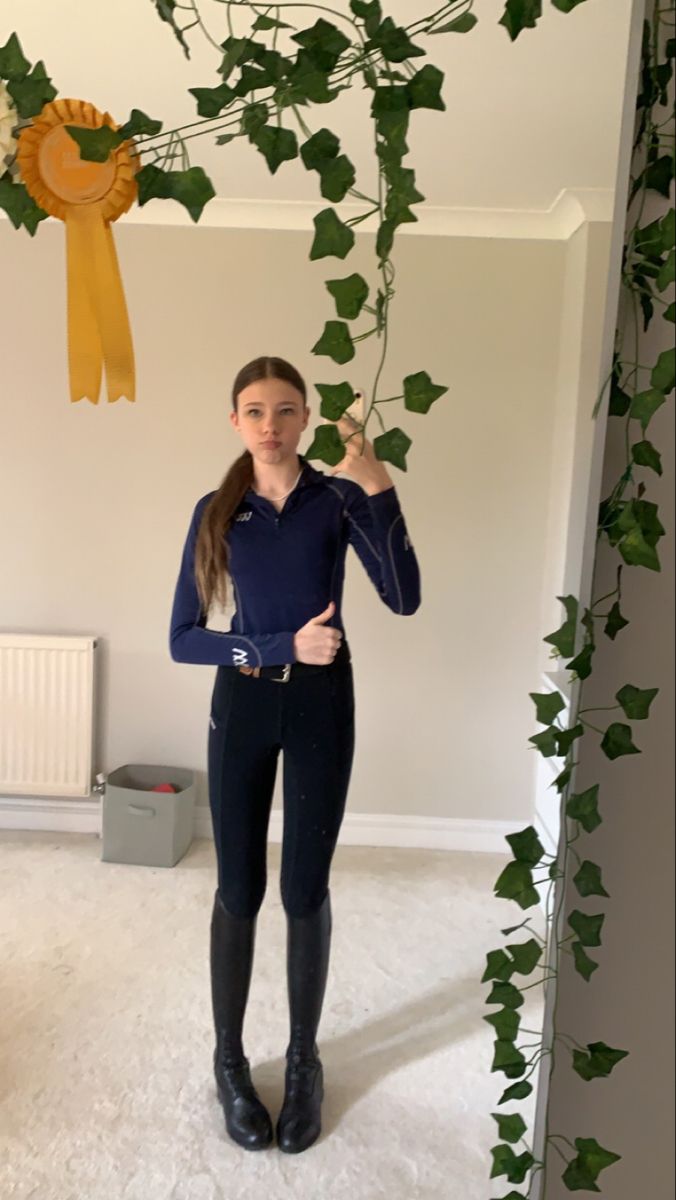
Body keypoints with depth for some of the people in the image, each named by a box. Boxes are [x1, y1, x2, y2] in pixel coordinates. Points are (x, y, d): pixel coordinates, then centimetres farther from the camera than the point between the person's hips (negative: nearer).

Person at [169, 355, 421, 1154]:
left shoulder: (338, 500, -3)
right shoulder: (215, 511, -1)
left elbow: (405, 599, -18)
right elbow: (183, 639, -5)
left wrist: (379, 490, -24)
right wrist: (282, 646, -16)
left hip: (321, 706, -1)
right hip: (241, 706, 1)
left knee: (305, 890, 8)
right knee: (238, 891, 9)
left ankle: (303, 1059, 31)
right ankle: (229, 1060, 31)